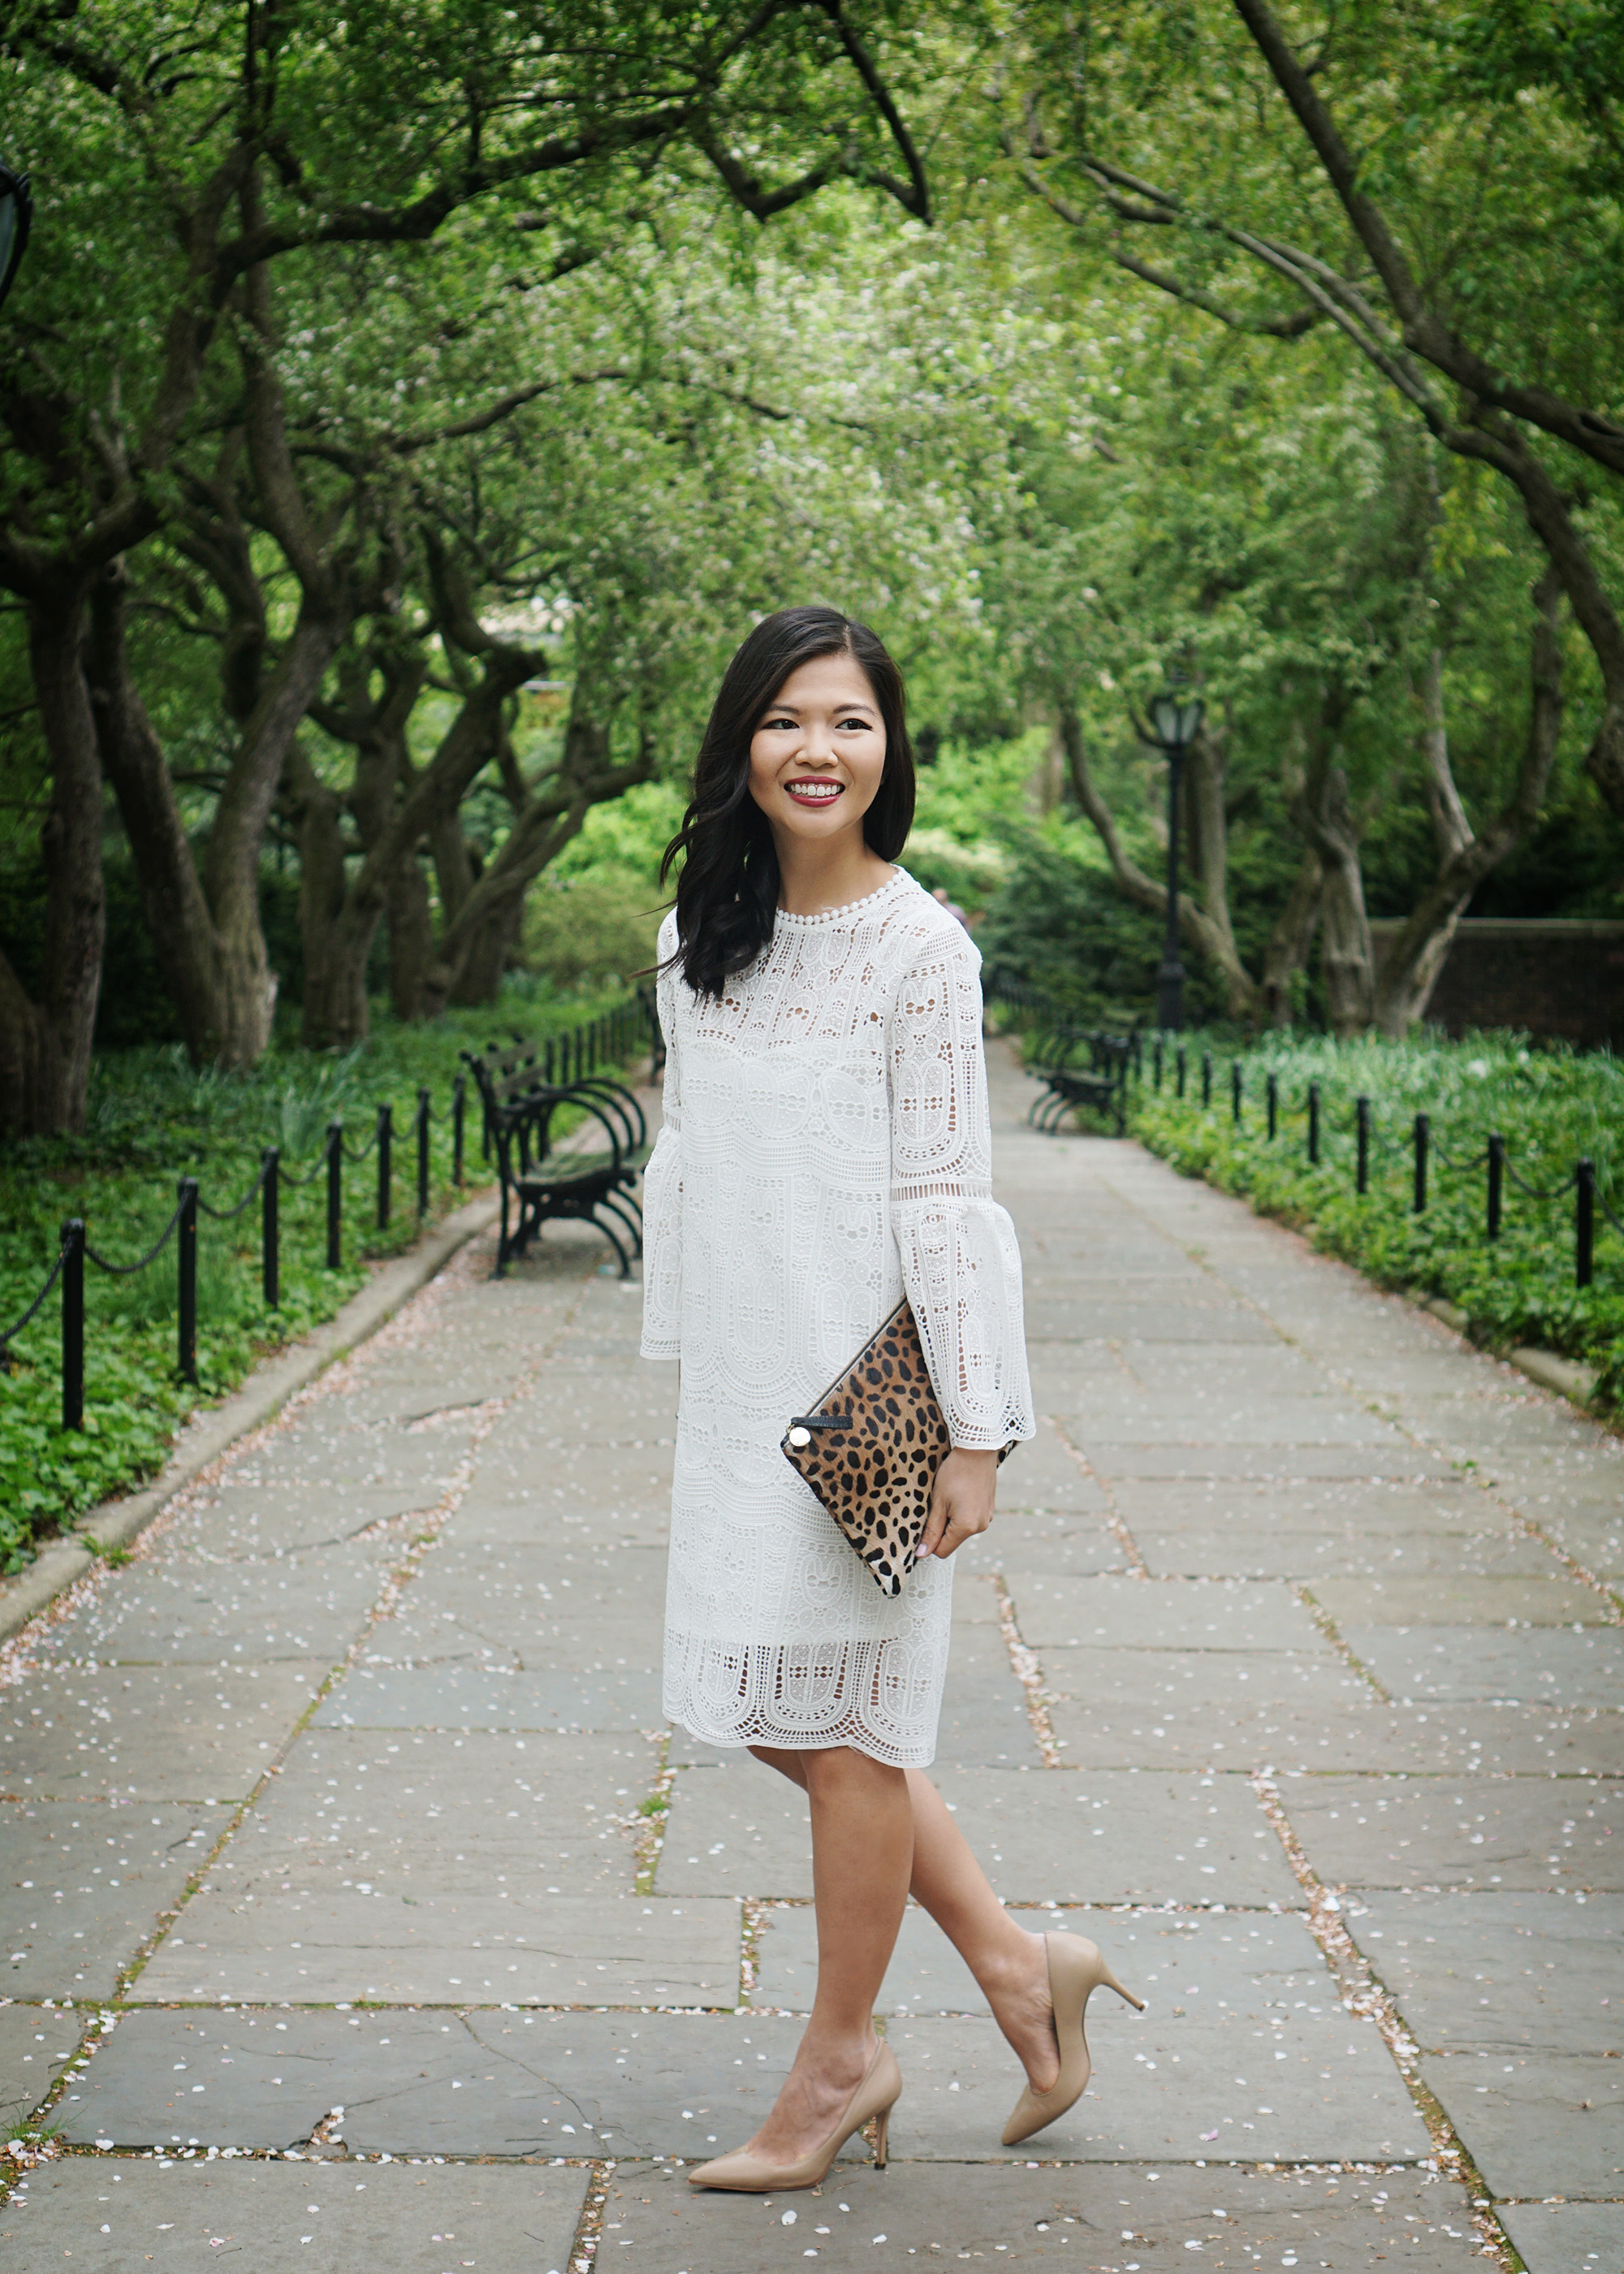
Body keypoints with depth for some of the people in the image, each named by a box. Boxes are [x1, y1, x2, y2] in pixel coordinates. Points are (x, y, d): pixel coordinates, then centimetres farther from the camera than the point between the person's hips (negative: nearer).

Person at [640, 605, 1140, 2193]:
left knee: (843, 1720, 4)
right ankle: (1016, 1961, 27)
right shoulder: (700, 943, 8)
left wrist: (975, 1431, -13)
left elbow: (944, 1197, -12)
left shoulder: (918, 949, -11)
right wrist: (685, 1377, 15)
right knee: (771, 1716, 12)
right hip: (745, 1391, 7)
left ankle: (838, 2059, 22)